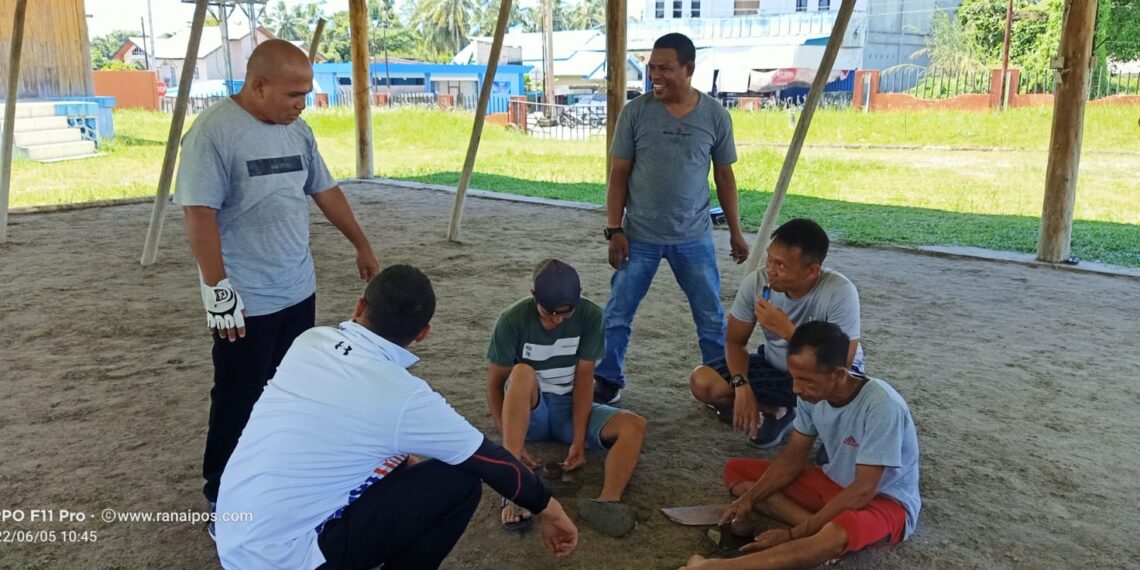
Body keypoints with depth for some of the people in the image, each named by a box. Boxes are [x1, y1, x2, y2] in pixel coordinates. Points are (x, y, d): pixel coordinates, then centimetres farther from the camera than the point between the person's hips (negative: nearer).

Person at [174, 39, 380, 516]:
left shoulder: (297, 131, 6)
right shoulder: (214, 132, -17)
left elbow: (326, 192, 16)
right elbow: (199, 215, -20)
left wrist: (362, 246, 21)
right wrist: (217, 289, -21)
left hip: (299, 291, 7)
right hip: (245, 301, -7)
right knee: (239, 401, 4)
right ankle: (222, 499, 20)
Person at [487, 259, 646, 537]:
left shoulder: (590, 316, -13)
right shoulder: (513, 320, -17)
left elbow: (584, 380, -13)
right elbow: (495, 383, -13)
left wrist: (579, 440, -21)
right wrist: (511, 442, -22)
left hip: (570, 407, 2)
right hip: (528, 410, -2)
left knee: (634, 425, -23)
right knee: (523, 373, -36)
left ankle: (607, 502, -47)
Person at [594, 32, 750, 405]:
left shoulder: (715, 116, -3)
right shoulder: (635, 112, -6)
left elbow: (724, 176, 6)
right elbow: (619, 174, -2)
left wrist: (735, 231, 7)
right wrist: (615, 229, -7)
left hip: (694, 237, 1)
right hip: (639, 236, -1)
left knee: (711, 316, 10)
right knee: (617, 314, 6)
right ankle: (608, 383, 22)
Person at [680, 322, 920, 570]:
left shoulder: (881, 405, -31)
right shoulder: (814, 393, -11)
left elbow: (863, 491, -29)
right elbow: (794, 457, 0)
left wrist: (794, 533, -28)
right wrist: (749, 499, -15)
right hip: (834, 483, 8)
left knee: (836, 535, -43)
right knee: (735, 470, -2)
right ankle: (819, 527, -20)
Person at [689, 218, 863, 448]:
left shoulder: (840, 292, -31)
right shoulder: (756, 282, -21)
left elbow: (840, 363, -31)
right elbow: (735, 341, -9)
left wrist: (786, 330, -38)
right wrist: (742, 386, -27)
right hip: (775, 367, 4)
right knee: (702, 383, -17)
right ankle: (778, 412, 7)